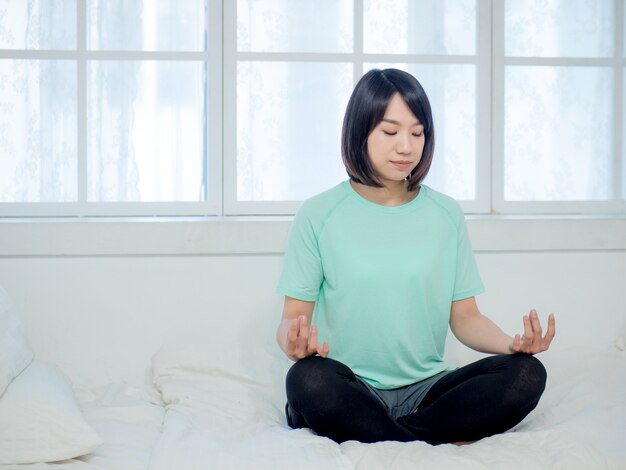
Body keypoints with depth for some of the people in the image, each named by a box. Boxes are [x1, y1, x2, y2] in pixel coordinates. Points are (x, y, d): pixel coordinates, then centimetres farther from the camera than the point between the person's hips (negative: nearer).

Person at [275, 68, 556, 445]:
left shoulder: (447, 215, 9)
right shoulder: (319, 215, 1)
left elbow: (464, 316, 9)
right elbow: (295, 315, 0)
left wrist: (511, 343, -12)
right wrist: (294, 341, -25)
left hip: (425, 388, 3)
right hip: (352, 390, -2)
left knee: (526, 374, -23)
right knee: (308, 379, -36)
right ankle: (441, 444, -19)